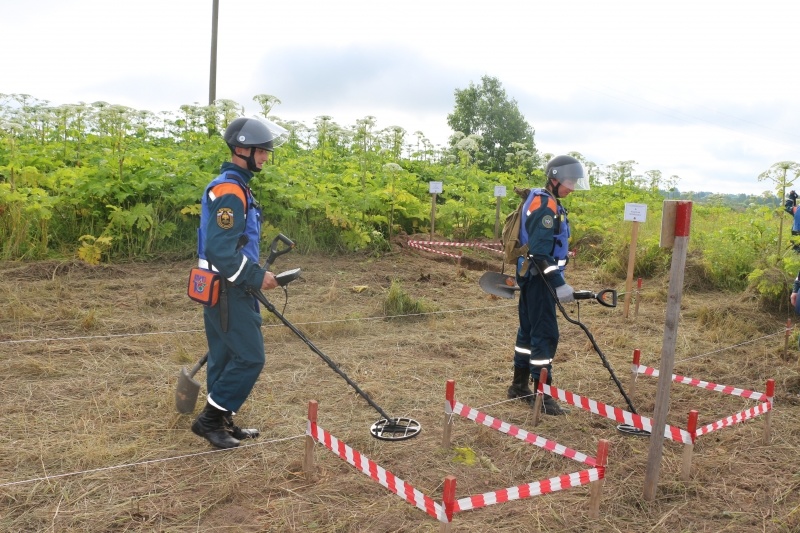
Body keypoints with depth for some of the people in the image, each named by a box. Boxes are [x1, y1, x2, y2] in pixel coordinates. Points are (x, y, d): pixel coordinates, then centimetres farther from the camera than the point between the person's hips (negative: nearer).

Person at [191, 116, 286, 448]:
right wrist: (256, 277, -19)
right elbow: (221, 249, -25)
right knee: (250, 357, -6)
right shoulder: (230, 191, -18)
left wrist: (253, 275, 20)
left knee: (226, 356, 14)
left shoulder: (234, 185, 16)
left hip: (227, 288, 10)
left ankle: (222, 422, 24)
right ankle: (210, 419, 5)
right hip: (227, 290, -10)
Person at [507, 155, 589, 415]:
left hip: (532, 276, 10)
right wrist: (559, 284, -28)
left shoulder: (541, 201, 15)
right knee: (545, 334, -6)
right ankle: (542, 394, 0)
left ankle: (519, 385, 26)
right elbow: (541, 251, -26)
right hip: (539, 278, -10)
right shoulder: (545, 206, -17)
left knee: (529, 329, 15)